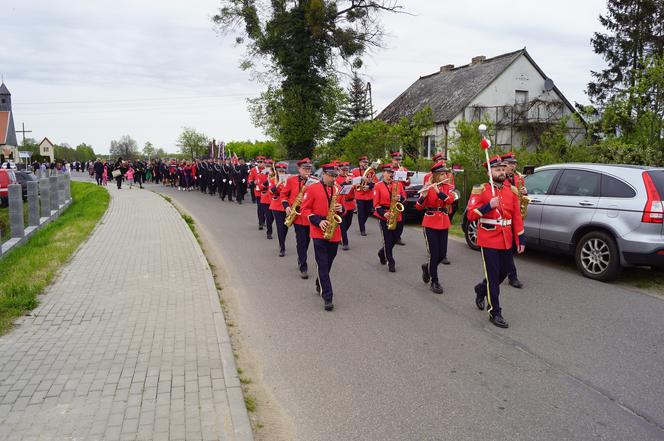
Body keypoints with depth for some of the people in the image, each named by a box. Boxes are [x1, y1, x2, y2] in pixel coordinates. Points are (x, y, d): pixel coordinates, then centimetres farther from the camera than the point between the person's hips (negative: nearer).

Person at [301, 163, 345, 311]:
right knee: (323, 265, -6)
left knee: (328, 263, 15)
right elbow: (305, 209, -4)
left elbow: (343, 209, 16)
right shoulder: (312, 189, -5)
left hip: (335, 233, 5)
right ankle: (328, 297, -4)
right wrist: (318, 221, -17)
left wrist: (341, 209, -9)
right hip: (318, 232, -5)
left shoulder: (338, 189, 9)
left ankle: (320, 285, 40)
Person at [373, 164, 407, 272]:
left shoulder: (398, 184, 7)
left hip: (397, 216, 4)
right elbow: (376, 204, -6)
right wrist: (384, 213, -20)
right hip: (384, 216, -4)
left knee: (395, 238, 11)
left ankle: (382, 253, 37)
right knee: (387, 240, -2)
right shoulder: (378, 186, -4)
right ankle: (391, 263, 8)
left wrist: (400, 198, -15)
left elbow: (404, 197, 9)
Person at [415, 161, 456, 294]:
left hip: (444, 224, 4)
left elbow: (450, 200, -17)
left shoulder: (448, 187, 4)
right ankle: (434, 282, 10)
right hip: (430, 224, -4)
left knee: (442, 254, 5)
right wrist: (423, 195, -30)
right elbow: (419, 207, -13)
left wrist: (438, 191, -30)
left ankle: (427, 267, 35)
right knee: (434, 253, -5)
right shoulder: (427, 187, -6)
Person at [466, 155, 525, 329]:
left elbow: (517, 216, 10)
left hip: (507, 240, 5)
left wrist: (521, 239, 6)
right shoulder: (481, 190, -6)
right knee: (493, 276, -1)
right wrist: (489, 206, -23)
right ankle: (495, 313, 10)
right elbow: (470, 214, -10)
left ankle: (481, 289, 43)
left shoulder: (511, 191, 8)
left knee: (504, 272, 15)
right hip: (489, 240, -5)